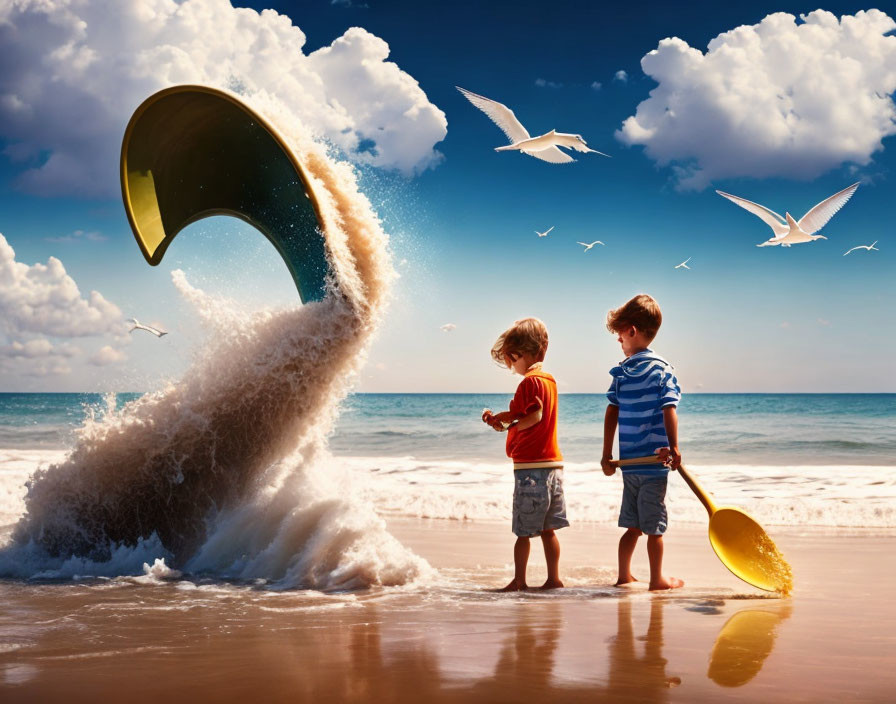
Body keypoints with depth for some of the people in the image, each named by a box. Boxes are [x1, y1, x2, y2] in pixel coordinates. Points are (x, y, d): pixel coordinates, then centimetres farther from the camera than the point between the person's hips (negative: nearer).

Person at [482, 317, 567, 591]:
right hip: (553, 464, 9)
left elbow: (534, 417, -23)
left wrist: (508, 424, -10)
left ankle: (519, 580, 4)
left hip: (531, 466, -9)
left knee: (524, 530, -1)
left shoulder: (530, 382, -12)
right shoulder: (549, 380, 15)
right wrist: (501, 417, 10)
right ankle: (553, 579, 13)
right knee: (547, 529, 11)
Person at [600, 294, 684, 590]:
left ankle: (624, 575, 20)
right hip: (653, 462, -4)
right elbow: (669, 410, -16)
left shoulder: (621, 371, 3)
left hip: (628, 463, 4)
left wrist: (607, 455, 6)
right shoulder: (661, 369, -7)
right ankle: (657, 579, 12)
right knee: (654, 526, 5)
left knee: (632, 525, 15)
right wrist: (673, 448, -17)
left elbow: (612, 413, 3)